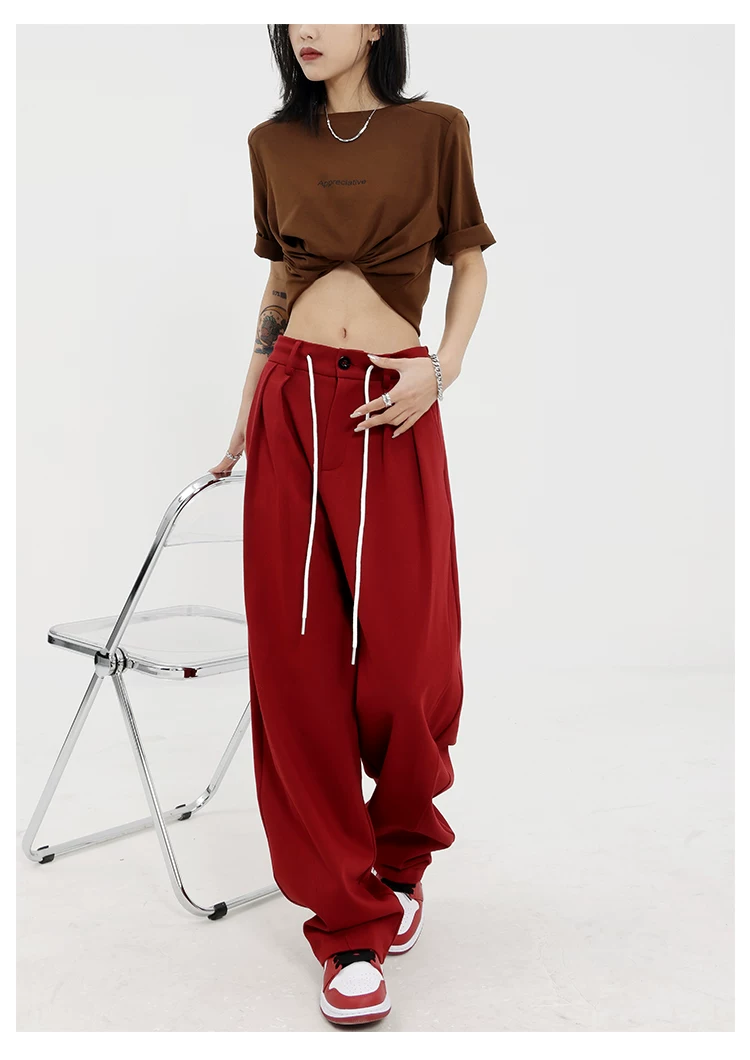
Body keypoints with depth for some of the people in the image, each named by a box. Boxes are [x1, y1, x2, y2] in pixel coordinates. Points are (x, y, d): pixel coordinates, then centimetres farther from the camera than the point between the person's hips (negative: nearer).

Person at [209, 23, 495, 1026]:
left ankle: (401, 856, 27)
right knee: (299, 663, -2)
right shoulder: (273, 144, 14)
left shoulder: (435, 130, 6)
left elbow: (471, 260, 12)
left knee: (403, 663, -4)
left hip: (391, 414, -2)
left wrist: (442, 368, -5)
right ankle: (350, 920, 11)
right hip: (292, 407, 3)